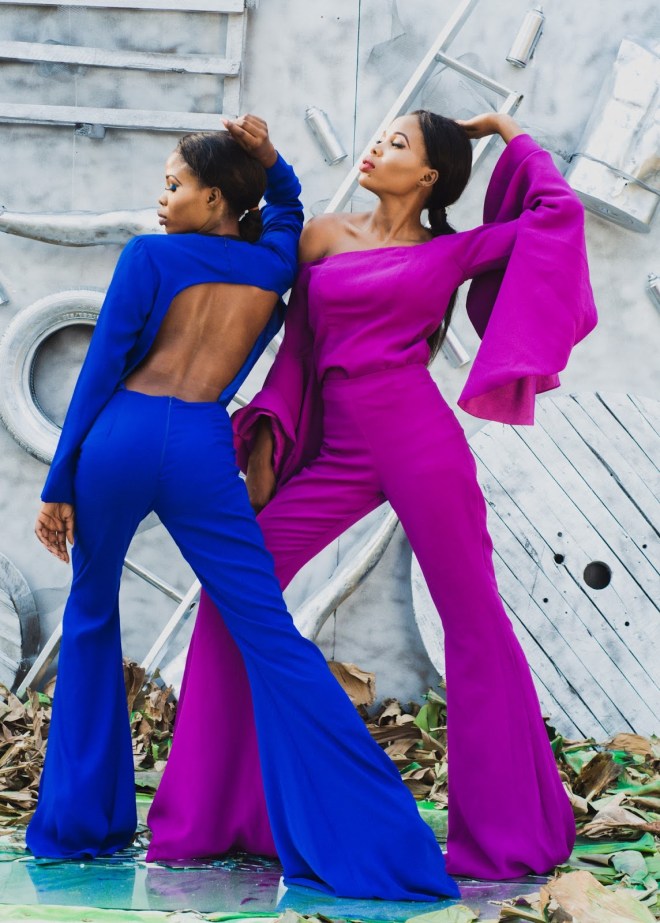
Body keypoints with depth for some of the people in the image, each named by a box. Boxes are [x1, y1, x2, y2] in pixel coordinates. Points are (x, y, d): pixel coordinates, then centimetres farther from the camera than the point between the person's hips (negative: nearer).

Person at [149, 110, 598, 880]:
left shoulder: (451, 252, 7)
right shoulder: (324, 235, 14)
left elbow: (558, 211, 5)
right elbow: (298, 344, 16)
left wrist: (509, 133, 16)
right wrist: (265, 437, 7)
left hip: (420, 441, -3)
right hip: (337, 454, 4)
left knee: (473, 621, -2)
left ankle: (507, 829, 9)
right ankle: (202, 815, 8)